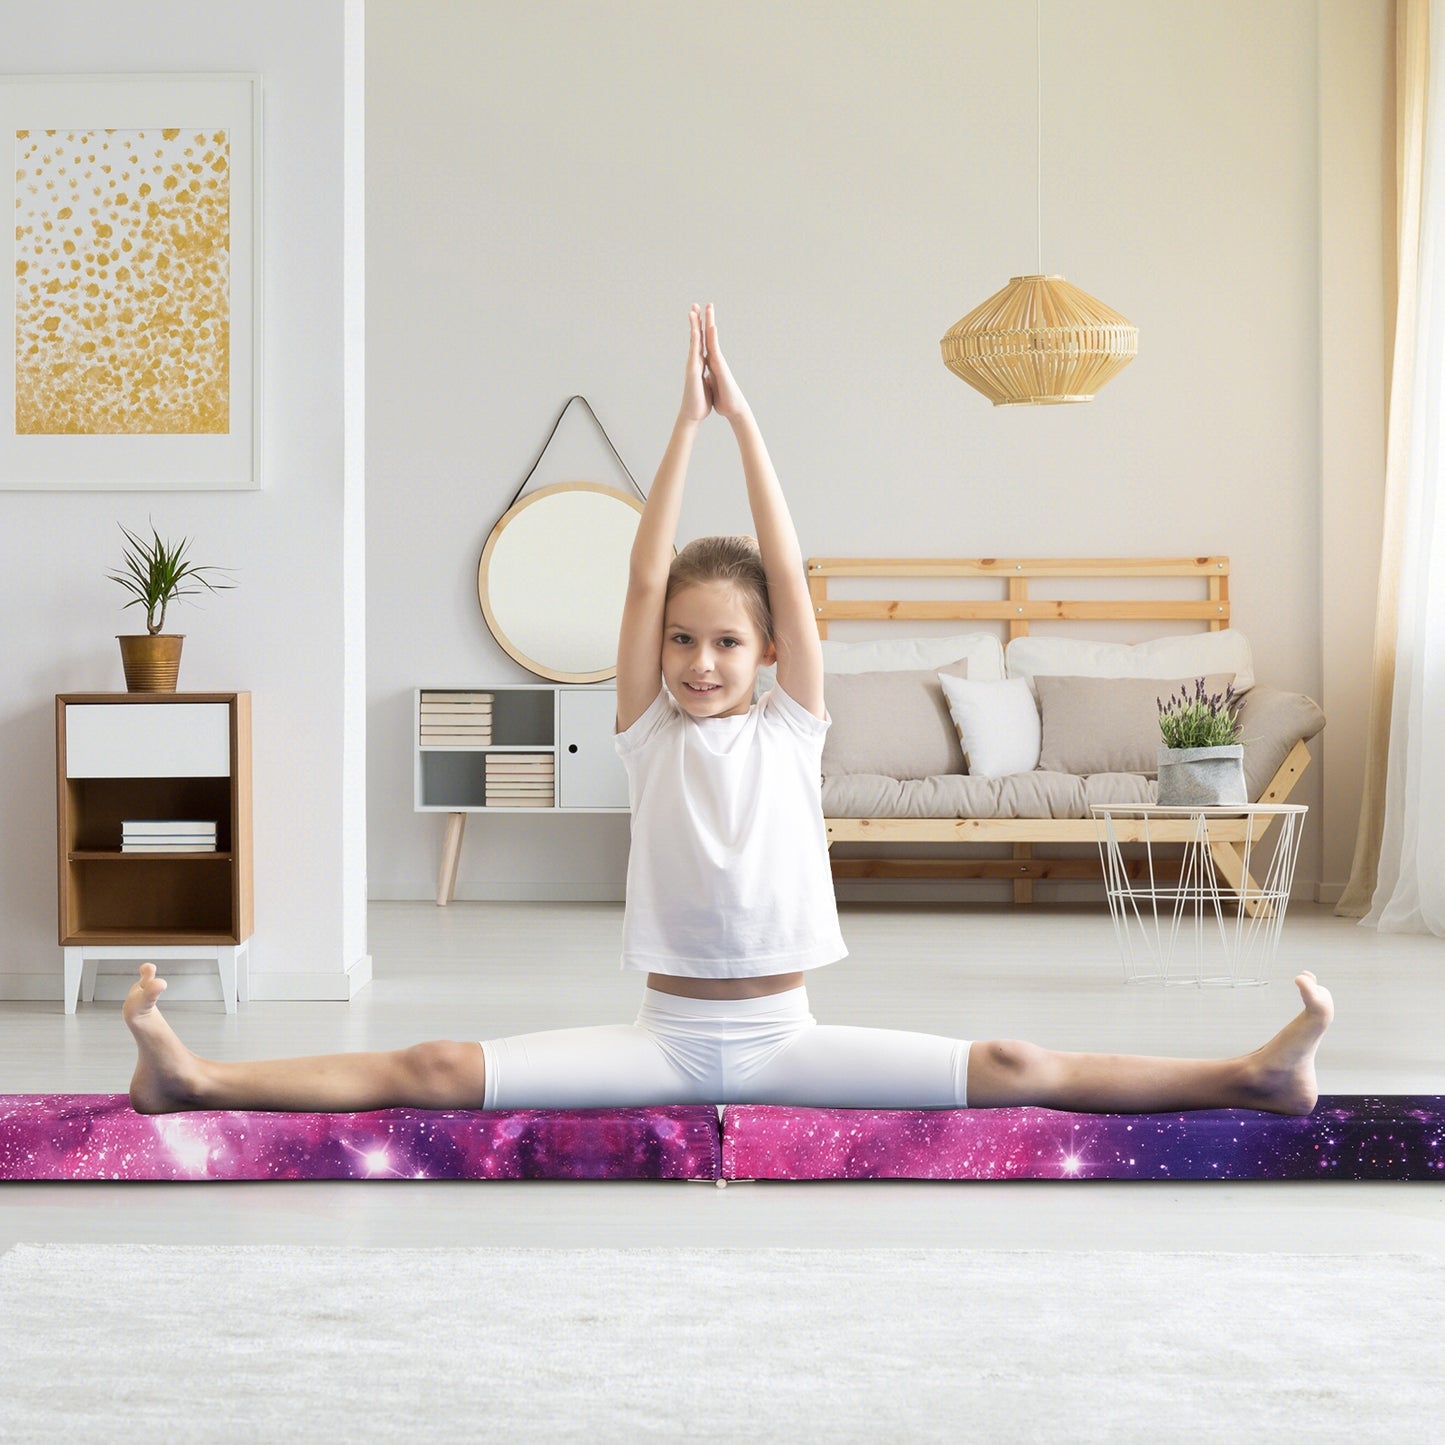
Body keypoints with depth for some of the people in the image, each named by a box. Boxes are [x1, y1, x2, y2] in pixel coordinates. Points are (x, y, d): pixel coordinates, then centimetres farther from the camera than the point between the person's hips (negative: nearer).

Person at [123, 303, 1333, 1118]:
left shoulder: (790, 730, 2)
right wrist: (688, 420, -10)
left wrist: (745, 420, -7)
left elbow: (788, 575, -7)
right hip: (664, 1034, 0)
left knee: (1013, 1070, -15)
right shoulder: (649, 733, 3)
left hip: (781, 1033, 0)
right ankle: (196, 1079, -19)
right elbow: (645, 580, -8)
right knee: (438, 1072, -14)